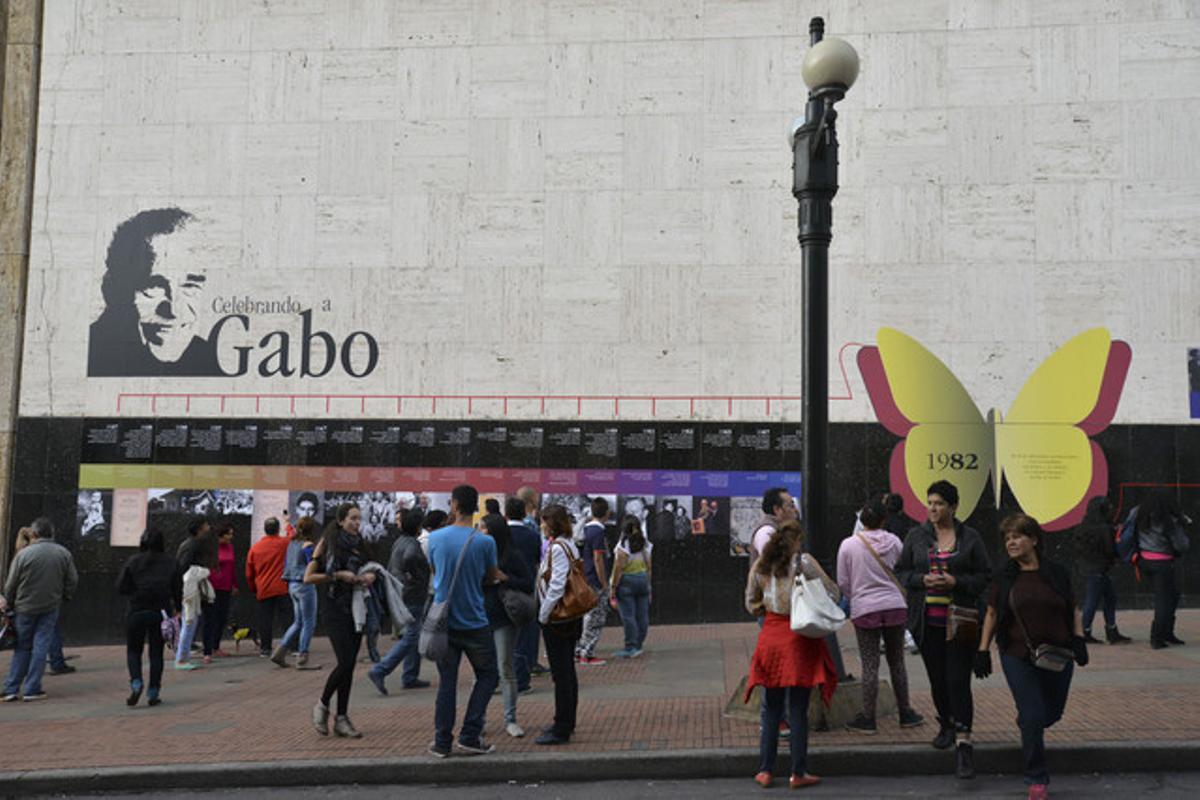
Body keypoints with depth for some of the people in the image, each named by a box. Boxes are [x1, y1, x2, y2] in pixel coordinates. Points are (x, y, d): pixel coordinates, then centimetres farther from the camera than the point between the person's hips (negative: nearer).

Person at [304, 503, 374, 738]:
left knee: (349, 665, 5)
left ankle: (342, 718, 11)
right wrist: (338, 575, -15)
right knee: (345, 663, -14)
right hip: (336, 610, -6)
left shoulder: (359, 545, 12)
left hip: (356, 610, 6)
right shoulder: (328, 543, -3)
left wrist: (370, 576, 0)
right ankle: (322, 705, 10)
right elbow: (308, 577, -6)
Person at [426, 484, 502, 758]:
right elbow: (491, 577, 3)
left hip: (443, 621, 3)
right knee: (487, 676, 12)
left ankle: (442, 741, 12)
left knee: (447, 681, 11)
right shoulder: (485, 542, -11)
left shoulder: (435, 538, -4)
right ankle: (470, 736, 5)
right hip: (474, 624, -3)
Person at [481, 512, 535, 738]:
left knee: (506, 669, 2)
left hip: (504, 620, -3)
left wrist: (504, 578, -16)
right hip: (480, 618, 3)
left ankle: (510, 720, 10)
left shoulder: (513, 556, -3)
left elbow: (529, 584, -5)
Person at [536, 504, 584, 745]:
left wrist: (543, 614, -15)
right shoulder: (569, 545, 12)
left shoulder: (557, 548, -18)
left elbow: (557, 587, -23)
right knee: (567, 671, 16)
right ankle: (566, 723, 27)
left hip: (557, 618, -10)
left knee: (561, 673, -5)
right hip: (570, 617, 10)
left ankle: (561, 730, 1)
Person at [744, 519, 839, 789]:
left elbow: (750, 604, 14)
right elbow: (833, 593, -3)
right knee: (798, 710, 4)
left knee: (770, 709, 12)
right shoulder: (803, 561, -6)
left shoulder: (760, 566, 7)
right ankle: (798, 773, 10)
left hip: (770, 636, 3)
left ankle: (766, 771, 16)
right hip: (799, 638, -3)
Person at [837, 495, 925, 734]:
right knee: (897, 662, 14)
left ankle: (868, 718, 9)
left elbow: (843, 583, -1)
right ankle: (905, 713, 24)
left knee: (870, 665, 3)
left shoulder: (848, 545, -7)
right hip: (895, 606, 2)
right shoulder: (893, 541, -1)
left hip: (864, 609, -2)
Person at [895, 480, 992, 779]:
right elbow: (900, 572, 9)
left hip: (960, 620, -2)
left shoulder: (970, 538, 2)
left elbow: (985, 577, 3)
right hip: (927, 620, 2)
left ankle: (963, 743, -7)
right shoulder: (916, 536, 6)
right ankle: (947, 725, 35)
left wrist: (956, 581, -13)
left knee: (958, 680, -9)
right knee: (937, 679, 12)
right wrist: (922, 579, -10)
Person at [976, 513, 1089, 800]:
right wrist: (983, 650, 2)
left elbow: (1073, 610, 12)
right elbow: (992, 615, 6)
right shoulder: (1004, 577, 0)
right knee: (1033, 717, -5)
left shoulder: (1057, 573, 2)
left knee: (1052, 713, 10)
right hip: (1018, 657, -2)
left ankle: (1025, 722, 45)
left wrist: (1079, 640, 0)